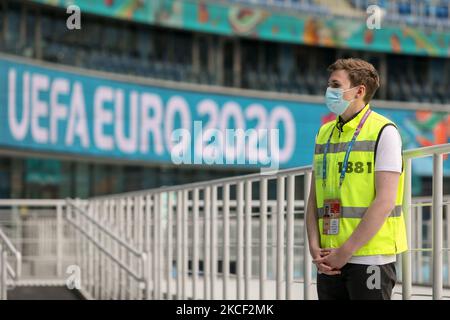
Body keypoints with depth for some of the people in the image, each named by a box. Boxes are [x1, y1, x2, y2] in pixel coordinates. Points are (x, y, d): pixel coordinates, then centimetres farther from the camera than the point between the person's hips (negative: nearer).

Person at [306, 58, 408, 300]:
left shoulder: (383, 132, -5)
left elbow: (385, 201, -13)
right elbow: (314, 200, 14)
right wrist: (315, 248, -1)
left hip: (371, 257, -6)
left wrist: (345, 251, -14)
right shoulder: (324, 133, 15)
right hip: (330, 261, 6)